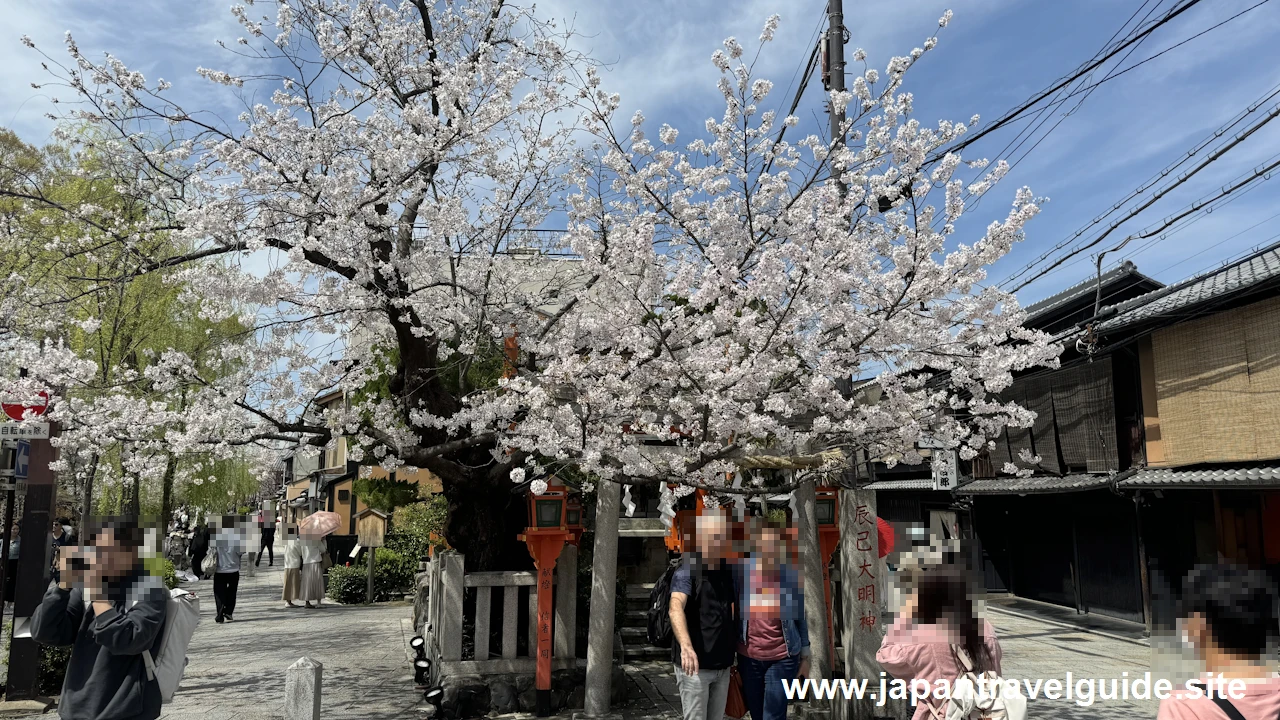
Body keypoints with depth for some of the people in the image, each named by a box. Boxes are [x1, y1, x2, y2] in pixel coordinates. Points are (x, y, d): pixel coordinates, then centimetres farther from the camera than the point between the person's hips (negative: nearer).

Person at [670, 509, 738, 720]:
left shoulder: (727, 569, 6)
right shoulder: (688, 569, -16)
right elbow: (676, 608, -33)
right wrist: (686, 646, -49)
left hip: (722, 664, 7)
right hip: (695, 664, -7)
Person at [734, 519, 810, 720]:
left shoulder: (791, 575, -7)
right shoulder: (741, 570, -9)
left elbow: (801, 617, 2)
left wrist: (805, 656, 6)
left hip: (782, 658, -1)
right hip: (748, 657, 2)